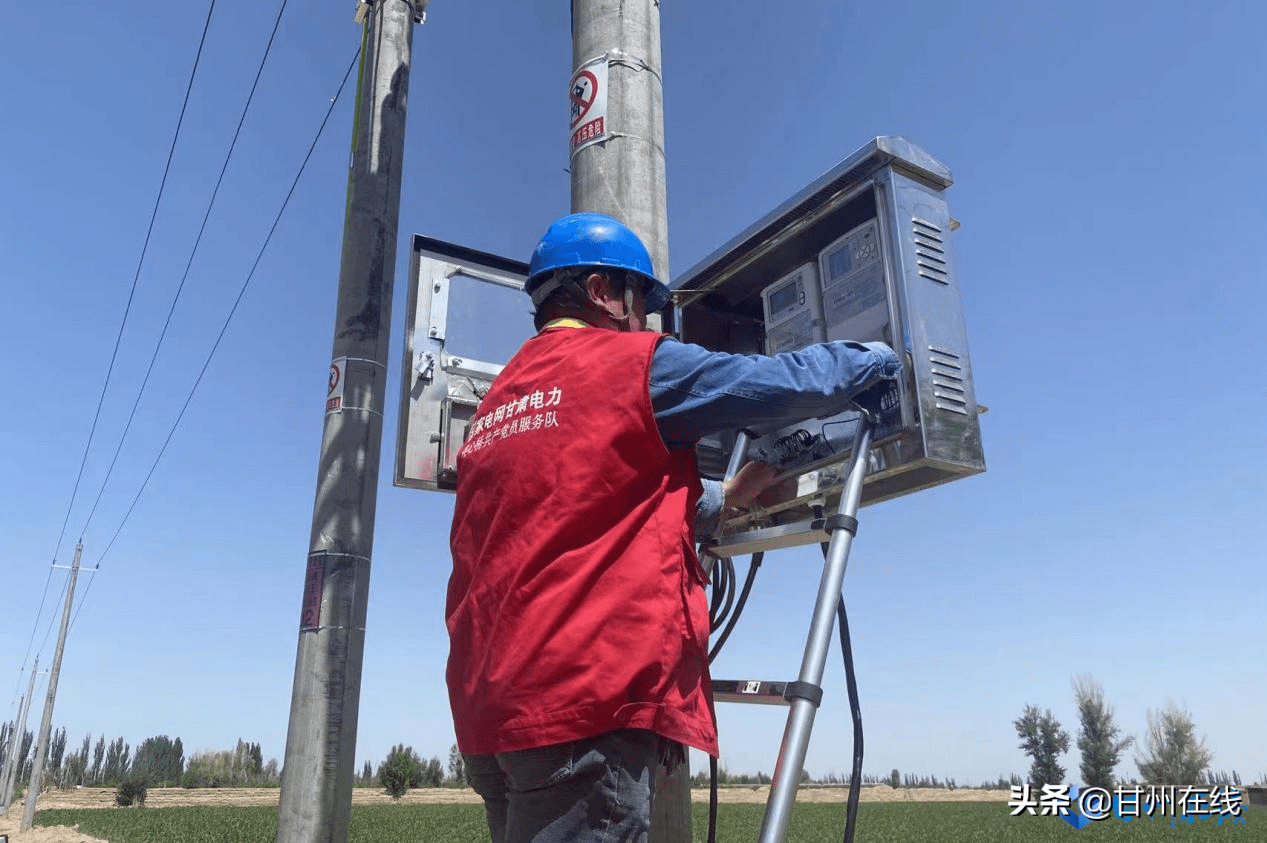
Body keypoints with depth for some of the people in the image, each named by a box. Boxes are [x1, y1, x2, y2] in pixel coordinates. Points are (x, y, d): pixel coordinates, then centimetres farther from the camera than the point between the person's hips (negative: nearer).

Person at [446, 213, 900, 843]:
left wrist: (721, 499, 31)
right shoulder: (635, 363, -3)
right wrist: (877, 356, 21)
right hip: (590, 698, -9)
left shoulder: (497, 402, 19)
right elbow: (796, 383, 1)